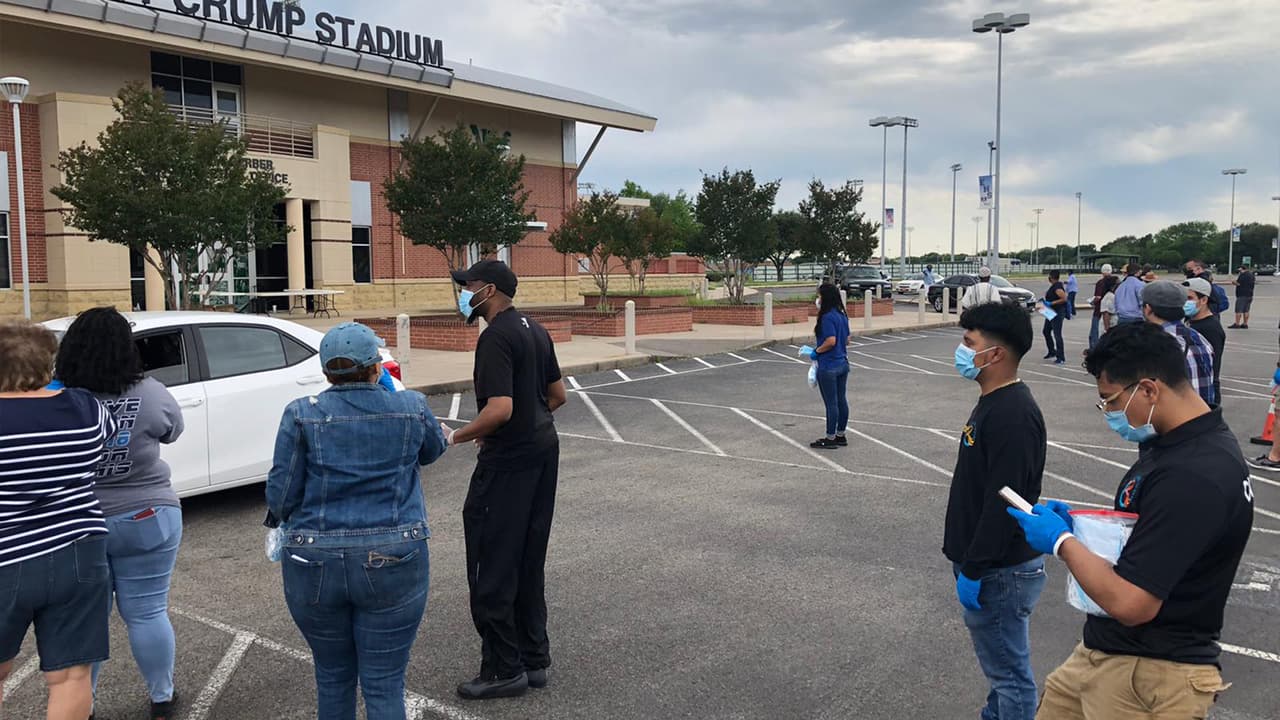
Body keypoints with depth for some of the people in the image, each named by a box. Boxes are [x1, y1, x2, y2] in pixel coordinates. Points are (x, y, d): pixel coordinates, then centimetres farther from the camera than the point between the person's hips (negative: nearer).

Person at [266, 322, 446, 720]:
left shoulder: (301, 414, -5)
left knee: (333, 679, 19)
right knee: (385, 685, 7)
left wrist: (287, 523, 18)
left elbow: (280, 496, -4)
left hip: (314, 567, 1)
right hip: (393, 566, 0)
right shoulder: (412, 408, -2)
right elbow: (433, 450, 19)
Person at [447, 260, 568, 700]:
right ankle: (534, 660, 24)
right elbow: (557, 394, 17)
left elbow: (500, 409, -27)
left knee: (493, 565, 1)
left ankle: (505, 669, 9)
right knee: (529, 562, 15)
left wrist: (458, 437, -14)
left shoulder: (496, 337, -18)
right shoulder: (534, 330, 11)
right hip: (543, 449, 10)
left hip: (508, 459, -10)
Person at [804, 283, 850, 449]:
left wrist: (817, 351, -12)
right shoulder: (842, 315, 10)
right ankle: (841, 436, 22)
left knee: (831, 403, -1)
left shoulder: (827, 317, -19)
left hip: (828, 367, -9)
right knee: (841, 400, 13)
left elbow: (831, 341, -25)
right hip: (843, 363, 9)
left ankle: (830, 439, 7)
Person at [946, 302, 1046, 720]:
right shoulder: (992, 402, 9)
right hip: (986, 564, 10)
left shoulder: (1014, 414, -23)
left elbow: (1003, 502, -26)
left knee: (1010, 672, 4)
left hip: (1000, 572, -10)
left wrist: (972, 570, -21)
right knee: (999, 664, 23)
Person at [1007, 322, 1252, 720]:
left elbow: (1129, 603, -30)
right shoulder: (1173, 443, 4)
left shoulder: (1192, 476, -29)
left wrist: (1062, 541, -15)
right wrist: (1079, 523, 1)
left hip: (1150, 680, -9)